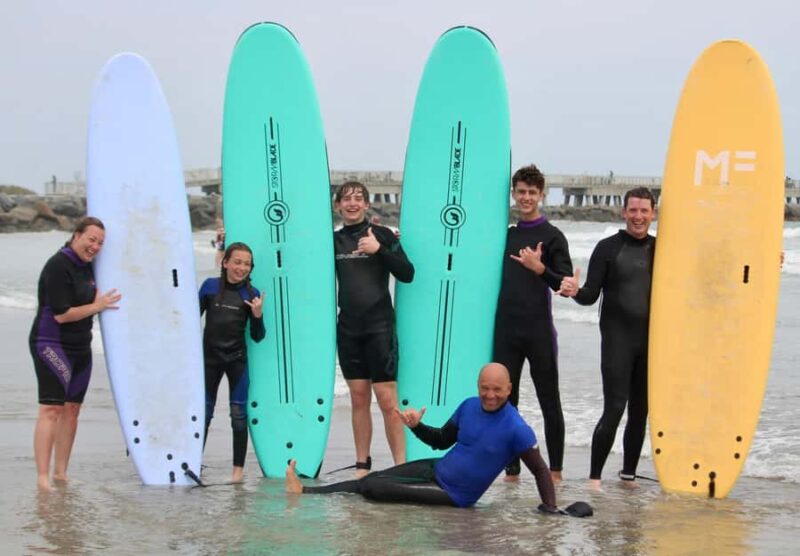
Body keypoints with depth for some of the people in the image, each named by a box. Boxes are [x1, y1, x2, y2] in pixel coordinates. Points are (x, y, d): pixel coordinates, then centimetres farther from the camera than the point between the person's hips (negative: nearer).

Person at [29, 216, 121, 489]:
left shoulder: (86, 266, 11)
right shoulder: (58, 266, -16)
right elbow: (61, 314, -20)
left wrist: (102, 301, 9)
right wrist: (97, 306, -12)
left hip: (80, 348, 9)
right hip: (52, 346, -9)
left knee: (71, 409, 8)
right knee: (51, 409, -13)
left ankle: (61, 473, 14)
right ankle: (42, 477, -14)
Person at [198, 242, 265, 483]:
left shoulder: (251, 294, -3)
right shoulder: (210, 286, -2)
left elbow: (257, 337, -1)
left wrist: (257, 315, -17)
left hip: (237, 359, -1)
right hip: (210, 357, 1)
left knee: (239, 413, 2)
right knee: (203, 411, 8)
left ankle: (239, 468, 10)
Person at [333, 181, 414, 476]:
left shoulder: (382, 235, 1)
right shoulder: (333, 240, 10)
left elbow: (407, 274, -6)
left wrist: (379, 250, -15)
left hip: (379, 327, -4)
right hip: (348, 330, 4)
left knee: (387, 399, -7)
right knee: (359, 398, 7)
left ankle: (401, 466, -3)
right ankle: (362, 465, 13)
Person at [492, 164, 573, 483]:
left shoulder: (552, 236, 0)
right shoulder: (505, 235, 14)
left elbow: (566, 285, -6)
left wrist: (540, 268, -21)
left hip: (539, 331, -5)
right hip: (506, 331, 5)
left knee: (549, 403, 2)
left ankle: (555, 471, 9)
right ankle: (511, 470, 12)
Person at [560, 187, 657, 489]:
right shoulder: (608, 248, 0)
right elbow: (591, 295, -3)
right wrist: (575, 292, -24)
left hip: (652, 341, 4)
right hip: (617, 339, -4)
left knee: (640, 412, 7)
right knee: (614, 409, -11)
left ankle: (629, 474, 19)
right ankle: (594, 476, -3)